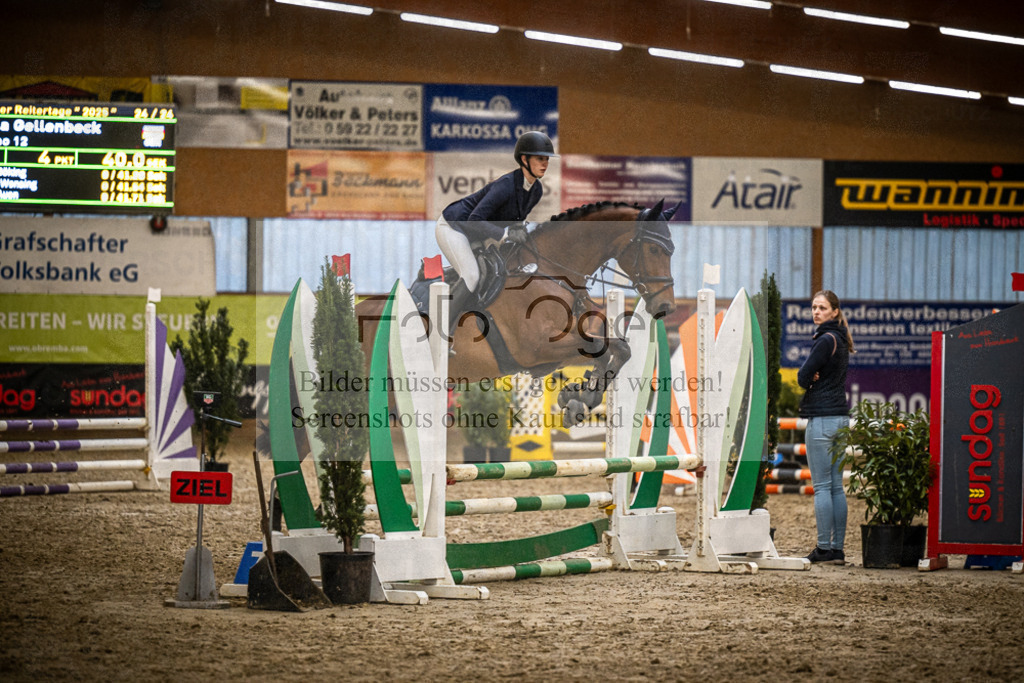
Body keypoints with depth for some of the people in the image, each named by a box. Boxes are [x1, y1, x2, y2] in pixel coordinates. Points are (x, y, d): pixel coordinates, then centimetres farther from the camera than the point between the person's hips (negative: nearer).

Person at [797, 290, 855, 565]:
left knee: (822, 486, -6)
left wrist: (810, 376, 7)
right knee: (836, 487, 8)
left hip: (822, 418, -9)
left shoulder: (826, 340, -13)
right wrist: (815, 376, -5)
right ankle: (838, 549, 8)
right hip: (840, 416, 9)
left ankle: (824, 547, -7)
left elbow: (803, 377, -13)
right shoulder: (840, 340, 16)